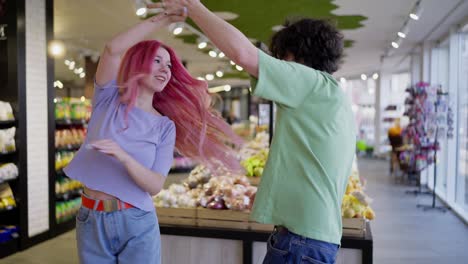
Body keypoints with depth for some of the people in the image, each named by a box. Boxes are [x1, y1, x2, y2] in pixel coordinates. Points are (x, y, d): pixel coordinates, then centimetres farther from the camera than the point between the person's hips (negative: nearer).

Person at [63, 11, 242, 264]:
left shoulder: (165, 127, -1)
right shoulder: (107, 100, -1)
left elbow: (155, 186, -10)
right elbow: (113, 49, -17)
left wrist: (123, 157, -26)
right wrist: (161, 19, -13)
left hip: (137, 224, 0)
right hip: (91, 220, 0)